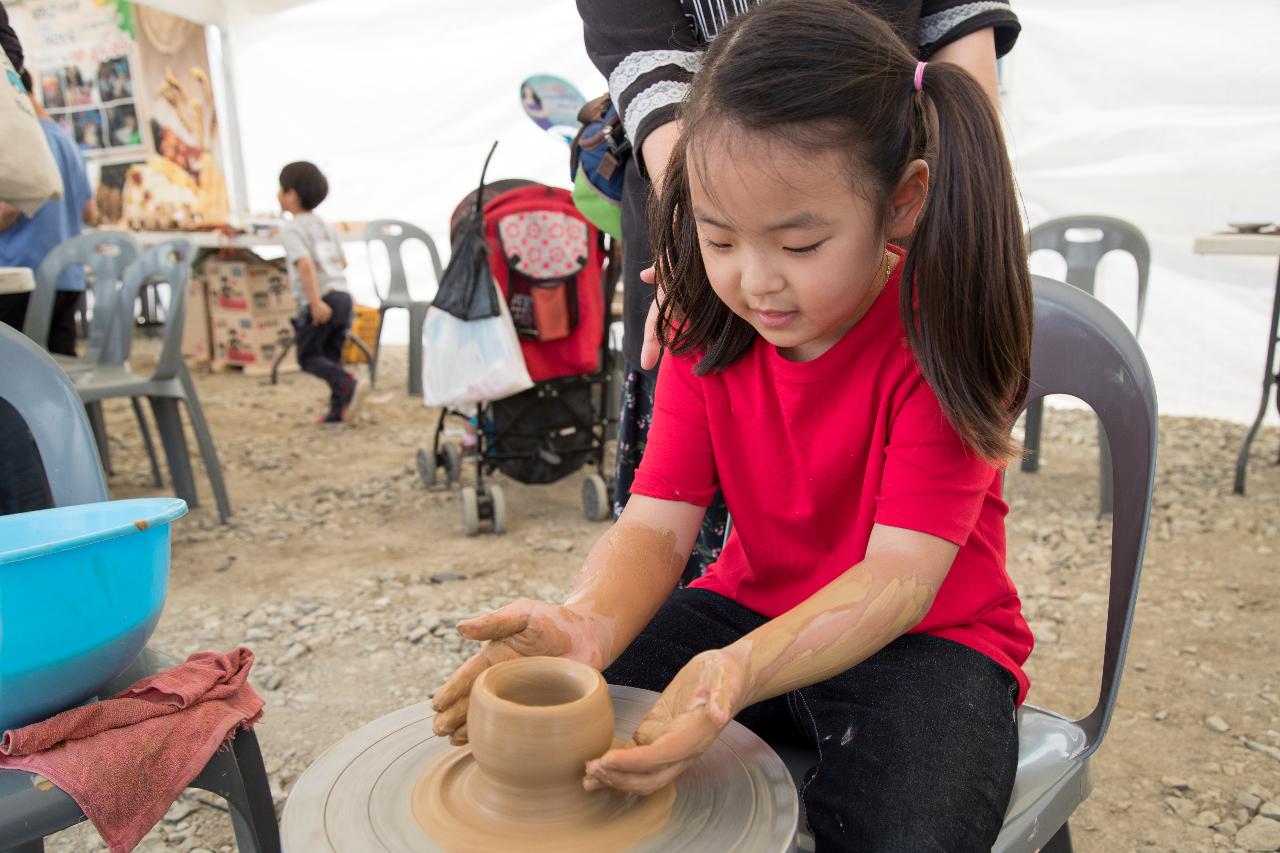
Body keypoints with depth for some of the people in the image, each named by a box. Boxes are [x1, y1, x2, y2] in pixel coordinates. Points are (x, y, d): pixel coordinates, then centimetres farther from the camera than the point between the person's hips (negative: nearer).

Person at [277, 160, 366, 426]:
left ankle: (349, 385, -18)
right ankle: (338, 409, 8)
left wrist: (316, 302, -25)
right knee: (330, 356, 12)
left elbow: (306, 264, -20)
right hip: (342, 294, 7)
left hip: (320, 299, -7)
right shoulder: (323, 225, 18)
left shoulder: (292, 230, -5)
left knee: (308, 357, 3)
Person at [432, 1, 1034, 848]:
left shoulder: (940, 340, -20)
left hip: (922, 635, -3)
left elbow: (899, 576, -25)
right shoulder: (708, 331, -5)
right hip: (749, 609, 4)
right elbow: (656, 522, -11)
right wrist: (588, 623, -34)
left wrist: (739, 674, -43)